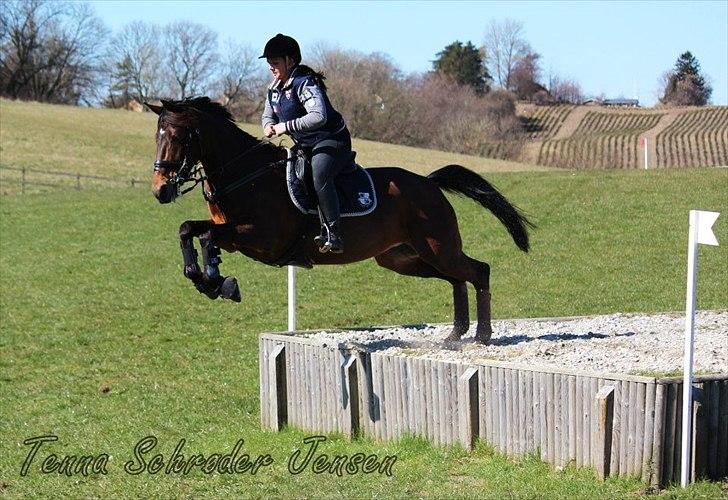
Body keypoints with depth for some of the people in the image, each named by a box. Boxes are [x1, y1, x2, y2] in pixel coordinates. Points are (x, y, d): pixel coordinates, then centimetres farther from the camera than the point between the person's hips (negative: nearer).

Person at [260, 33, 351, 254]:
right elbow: (268, 115, 20)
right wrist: (269, 126, -6)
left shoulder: (304, 83, -20)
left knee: (319, 177, -34)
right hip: (304, 145, 10)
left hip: (331, 140, -10)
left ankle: (333, 234, -36)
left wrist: (287, 126, -31)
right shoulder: (274, 89, 9)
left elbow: (319, 116, -33)